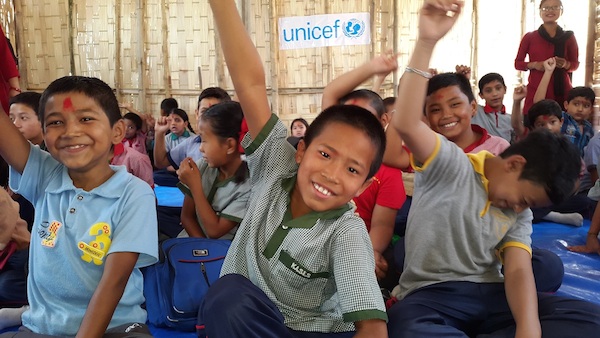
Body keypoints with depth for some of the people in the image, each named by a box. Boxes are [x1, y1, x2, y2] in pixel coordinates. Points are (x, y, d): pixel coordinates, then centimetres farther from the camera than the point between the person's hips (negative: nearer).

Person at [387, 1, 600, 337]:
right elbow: (406, 124, -21)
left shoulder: (520, 216, 14)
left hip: (492, 295, 6)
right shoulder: (452, 164, -2)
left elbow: (519, 270, -2)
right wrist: (427, 42, -30)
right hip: (431, 296, -5)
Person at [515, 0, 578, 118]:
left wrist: (566, 64, -8)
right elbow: (517, 63, 9)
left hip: (562, 91, 1)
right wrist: (534, 65, -9)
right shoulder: (529, 37, 6)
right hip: (535, 91, -1)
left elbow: (575, 64, 14)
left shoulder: (568, 37, 9)